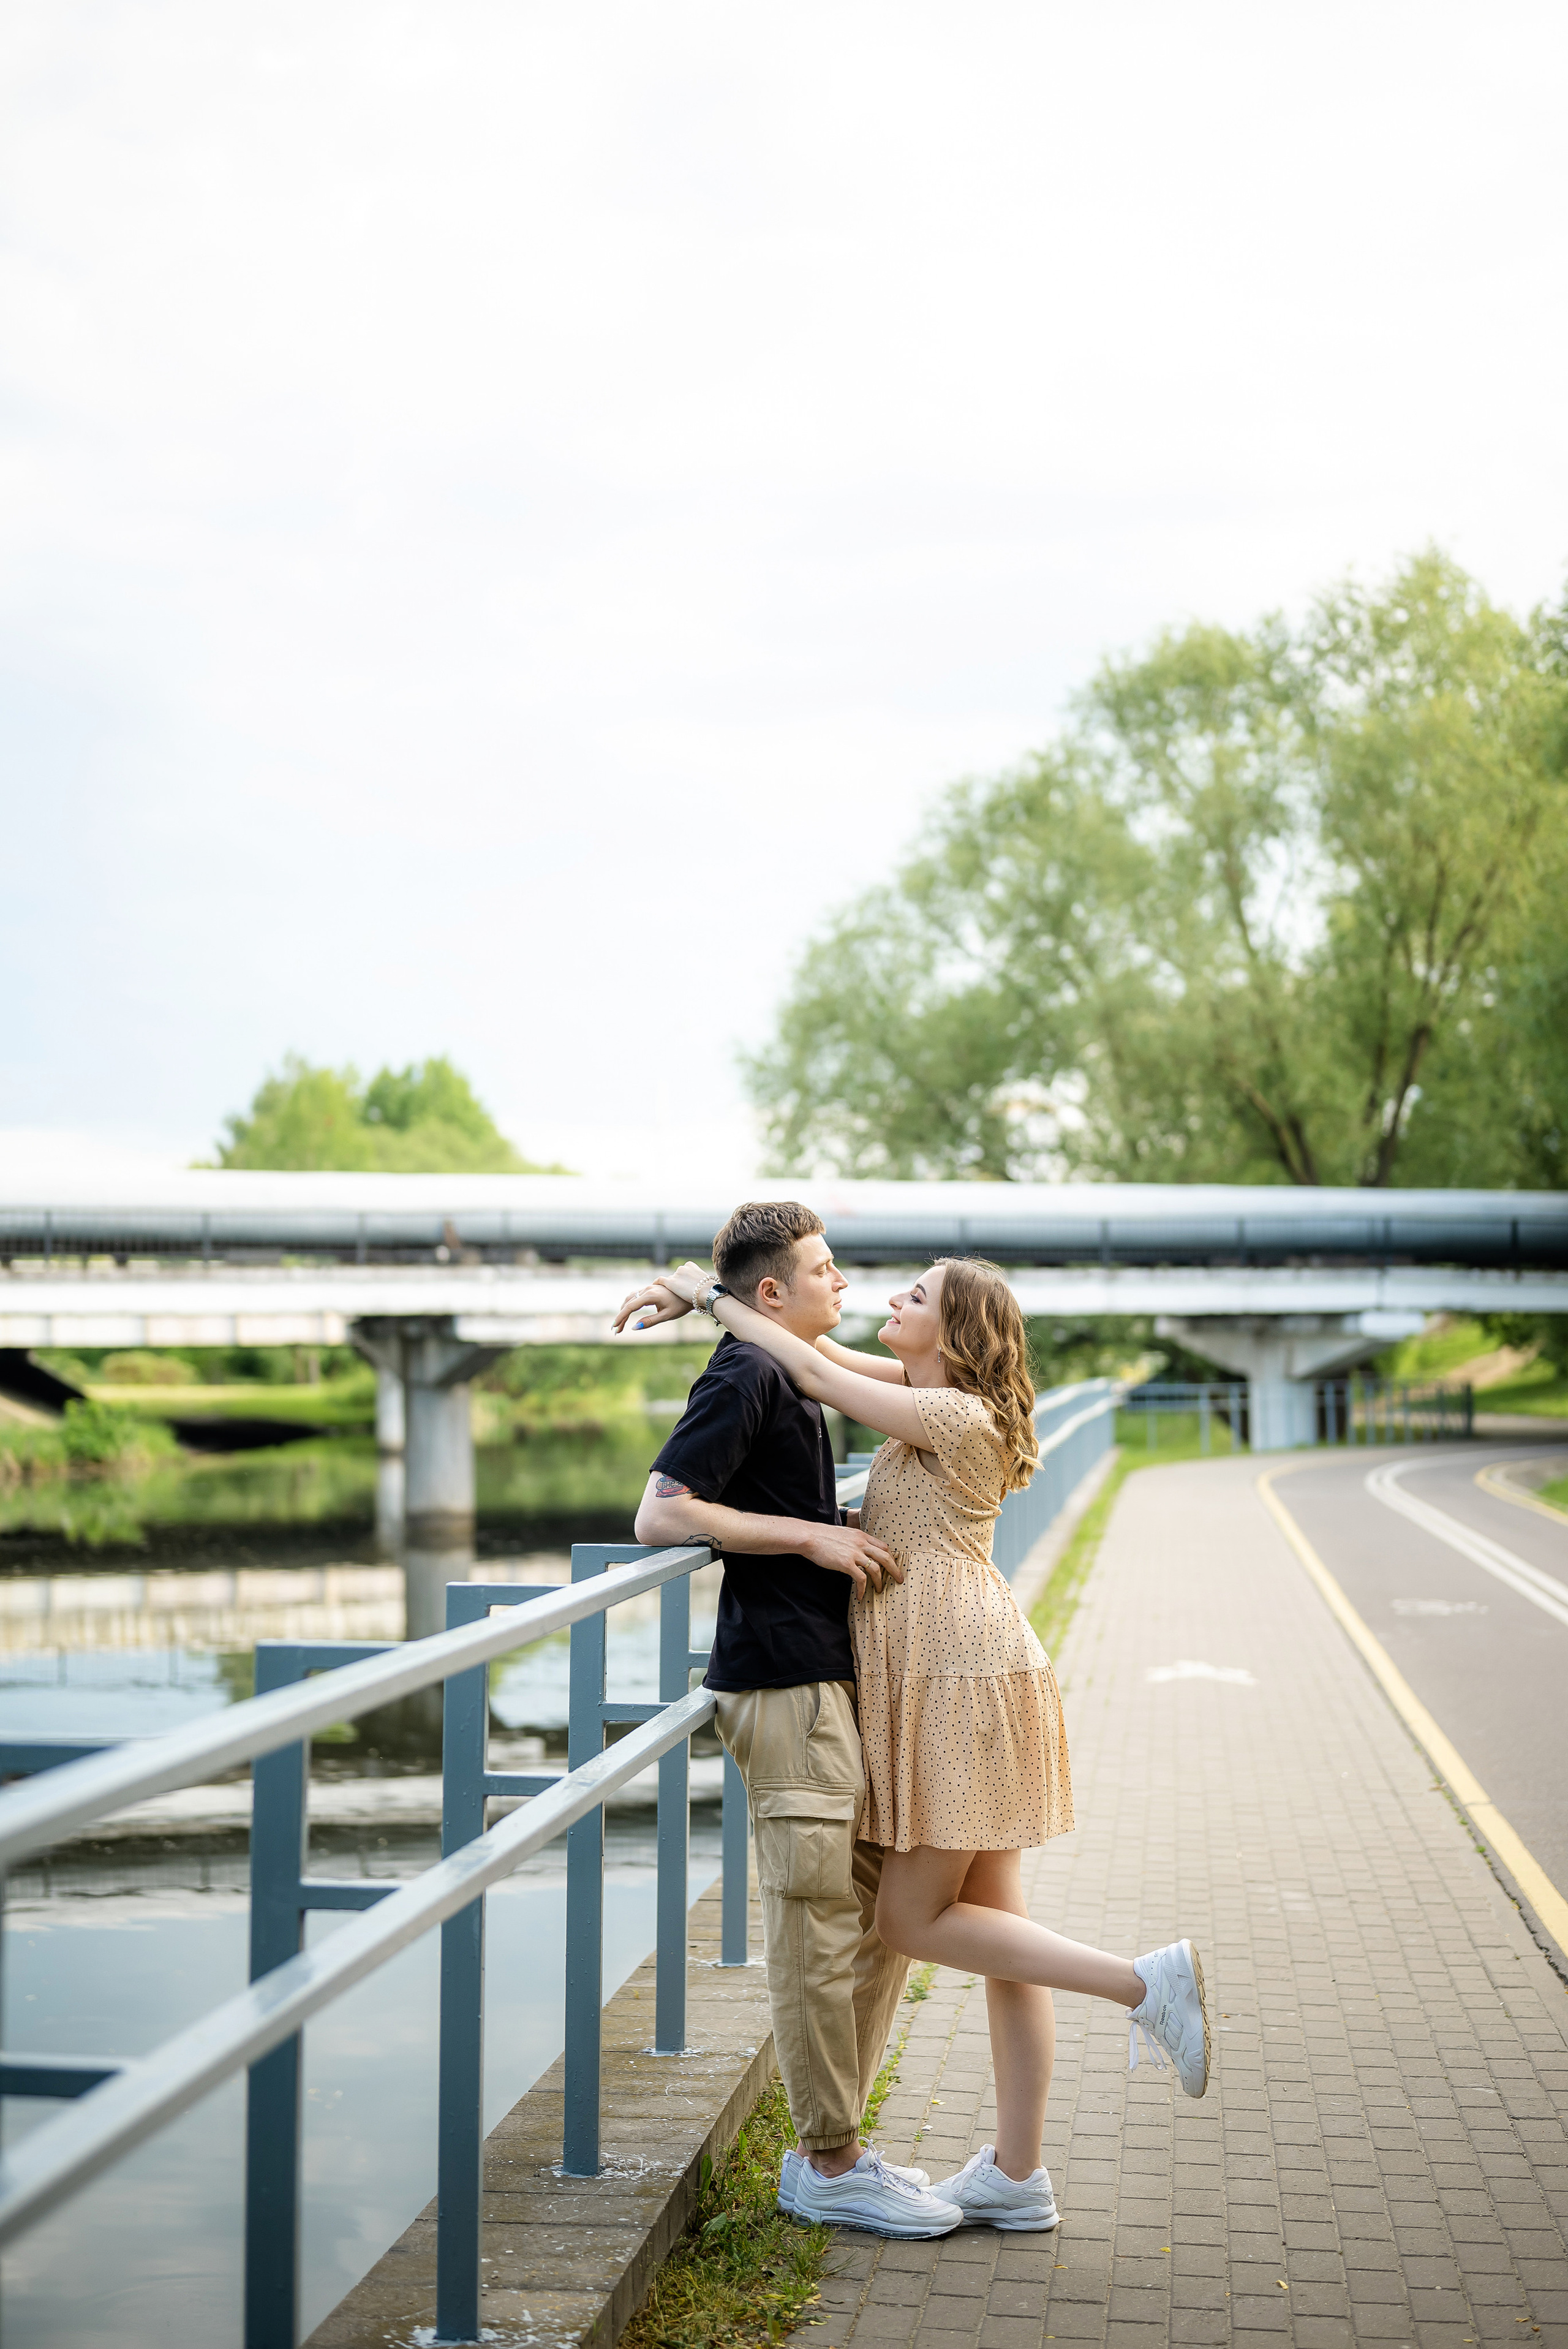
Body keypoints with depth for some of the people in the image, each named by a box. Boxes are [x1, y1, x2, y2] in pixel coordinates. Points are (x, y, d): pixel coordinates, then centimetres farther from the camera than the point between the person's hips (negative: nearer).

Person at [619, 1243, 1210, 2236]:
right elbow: (818, 1349, 15)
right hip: (950, 1680, 10)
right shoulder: (935, 1394, 12)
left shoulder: (959, 1418, -13)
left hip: (962, 1682, -10)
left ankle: (1148, 1983, -2)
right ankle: (1019, 2175, 13)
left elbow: (814, 1375, -14)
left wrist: (715, 1296, -3)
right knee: (988, 1922, 9)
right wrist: (701, 1293, 5)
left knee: (915, 1919, -3)